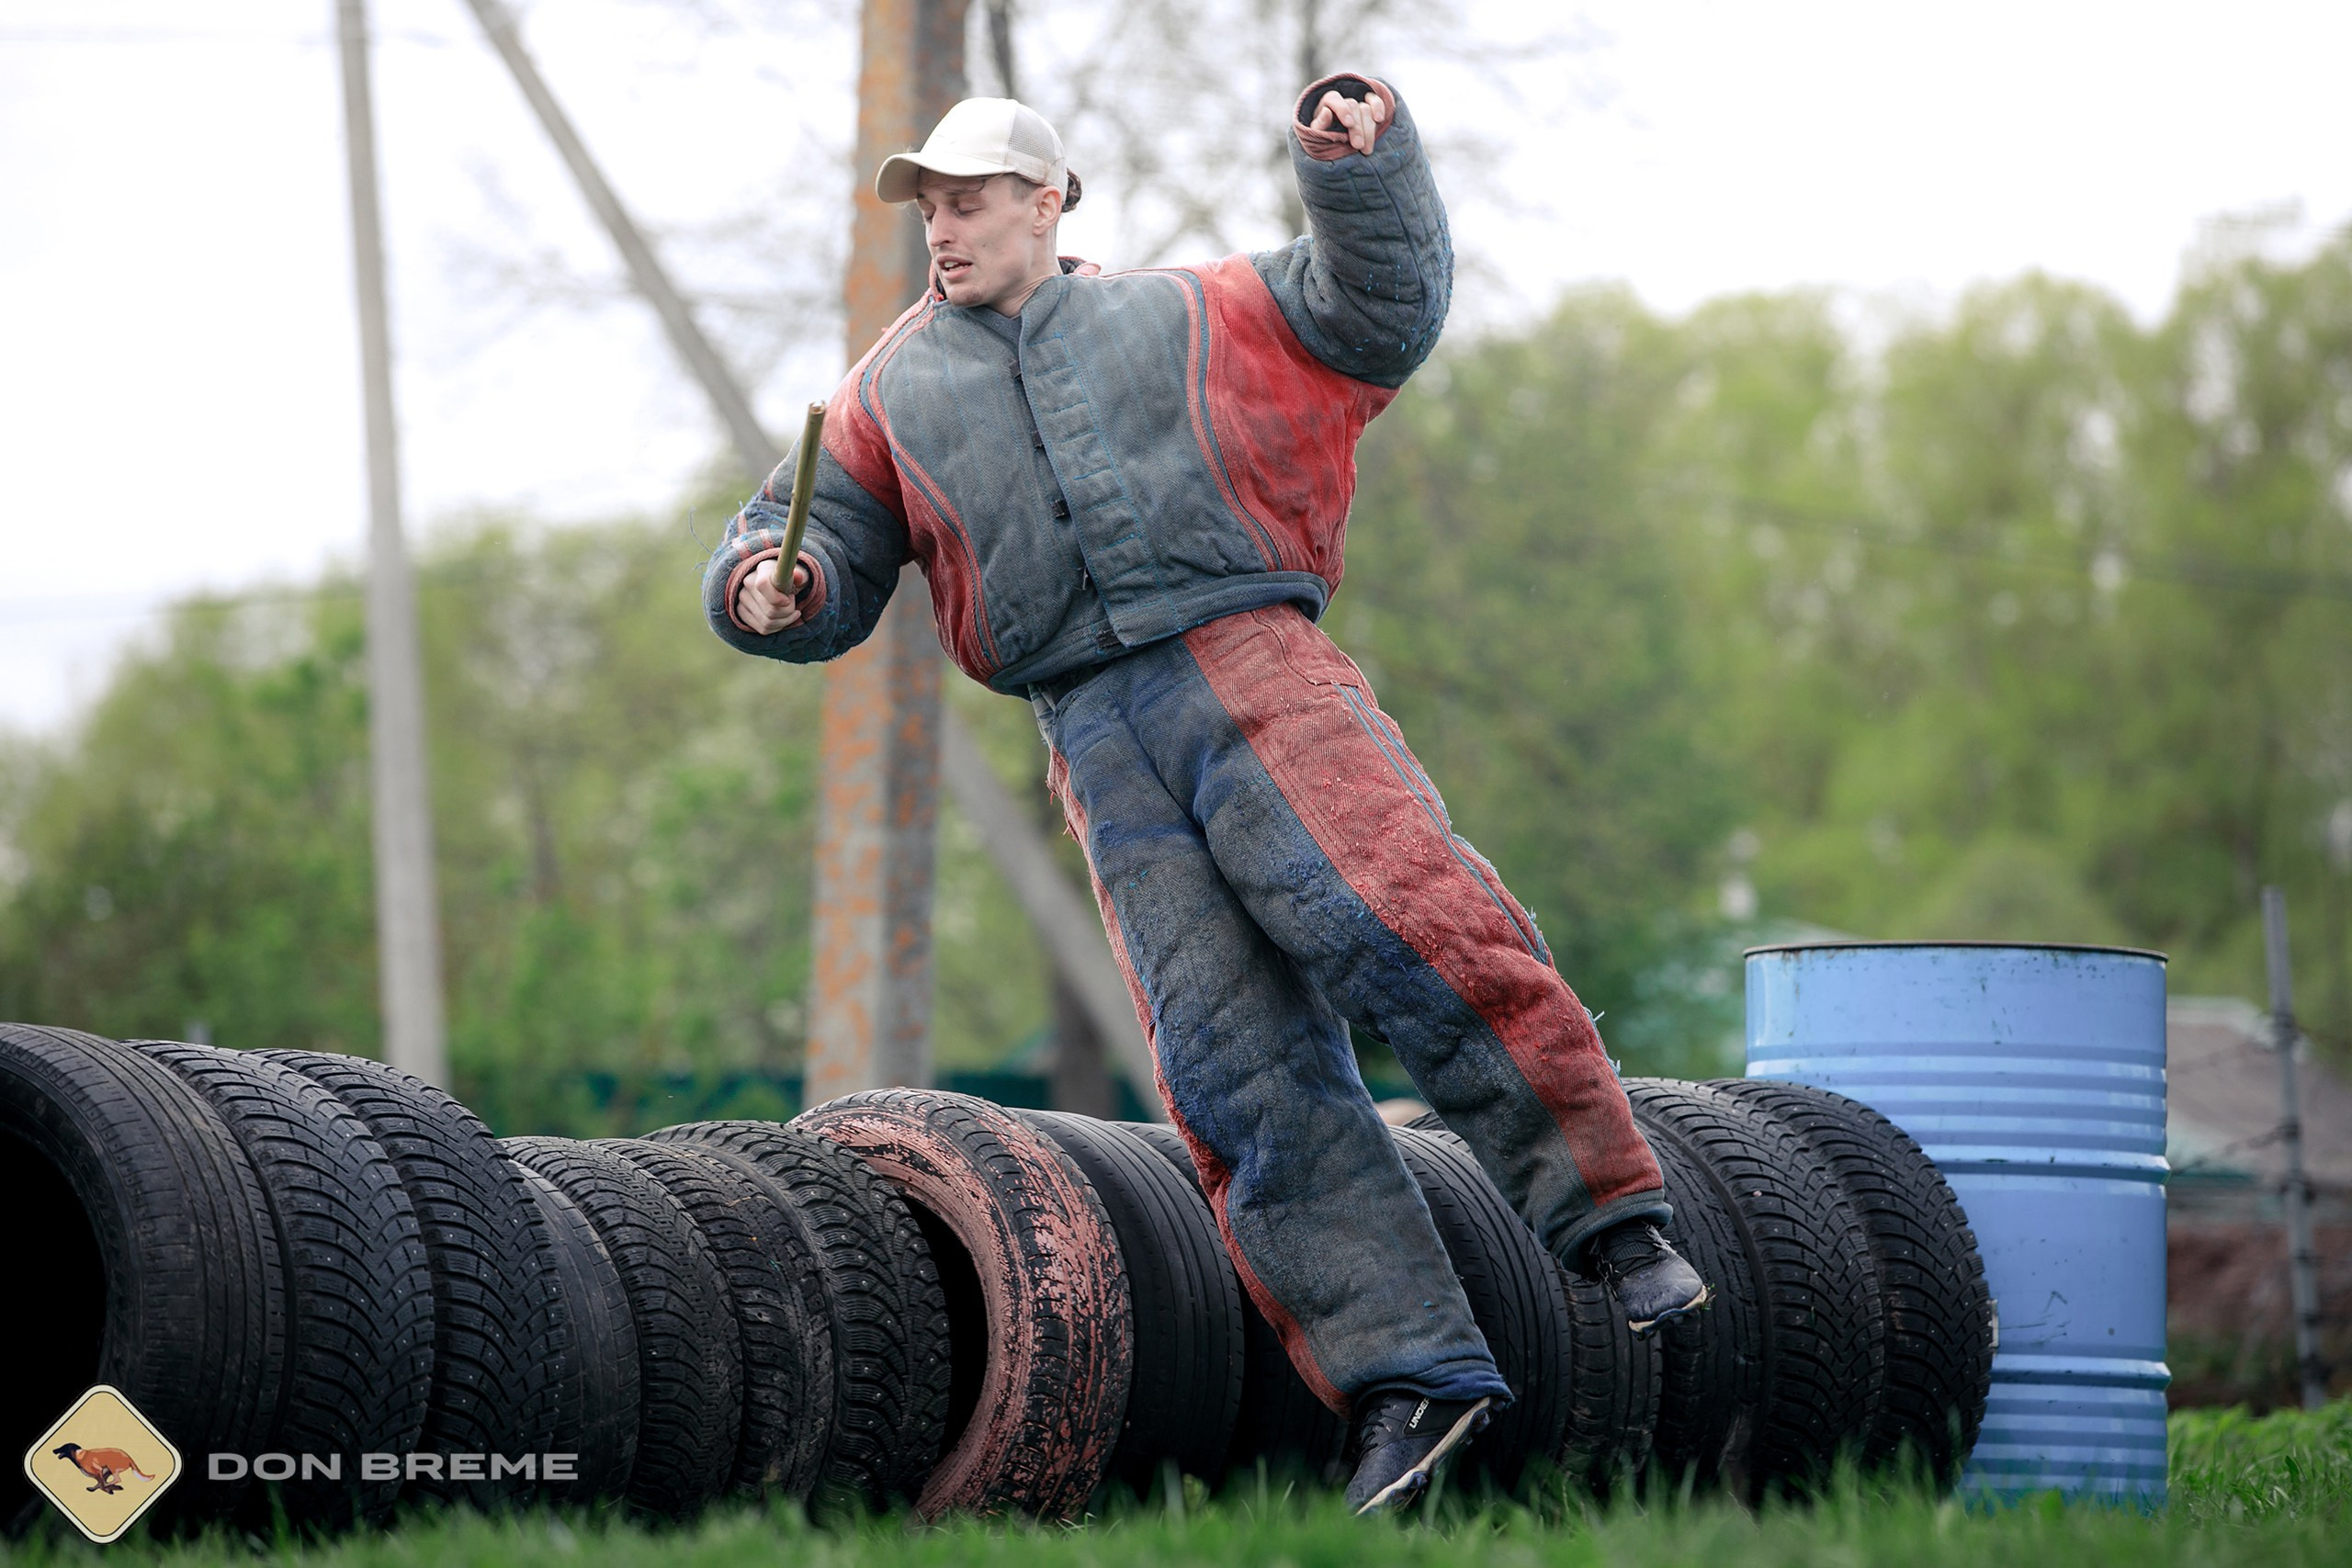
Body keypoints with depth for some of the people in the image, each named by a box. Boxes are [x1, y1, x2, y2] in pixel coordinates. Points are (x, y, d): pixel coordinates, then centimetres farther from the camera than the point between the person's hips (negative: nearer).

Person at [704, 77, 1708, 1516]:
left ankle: (1613, 1220, -19)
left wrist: (1362, 166, -3)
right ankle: (1407, 1375, -12)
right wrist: (770, 586, -3)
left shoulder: (1188, 316, 21)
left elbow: (1377, 311, 16)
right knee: (1239, 1069, -10)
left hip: (1250, 668, -2)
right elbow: (825, 559, 21)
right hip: (1098, 742, 2)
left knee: (1406, 926, -25)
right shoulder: (895, 392, 25)